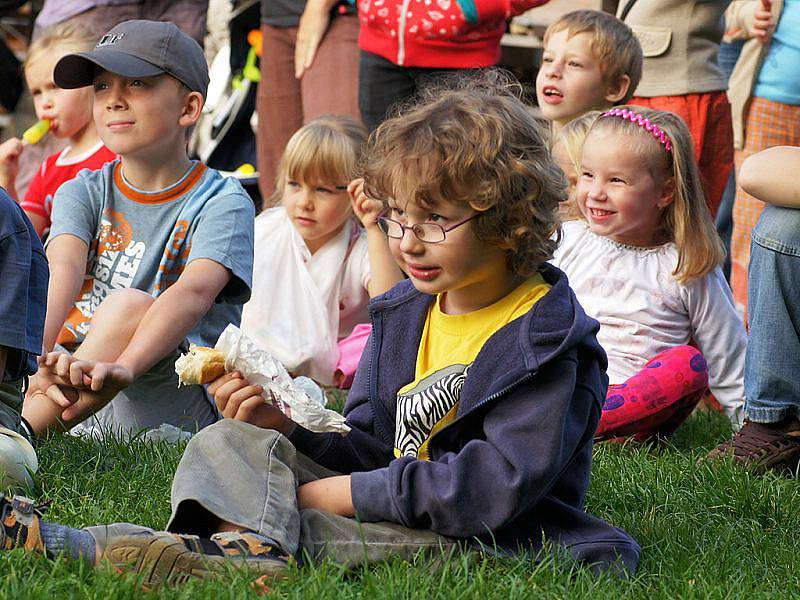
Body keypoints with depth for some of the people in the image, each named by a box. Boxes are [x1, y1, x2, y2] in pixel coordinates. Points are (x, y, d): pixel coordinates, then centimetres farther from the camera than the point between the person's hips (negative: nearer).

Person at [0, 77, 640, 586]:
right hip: (386, 501, 8)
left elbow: (495, 487, -22)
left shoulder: (543, 340, -13)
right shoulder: (403, 311, 11)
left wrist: (348, 493, -21)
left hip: (483, 543, -8)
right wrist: (287, 426, -8)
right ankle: (258, 544, -36)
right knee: (229, 441, -2)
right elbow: (372, 447, 13)